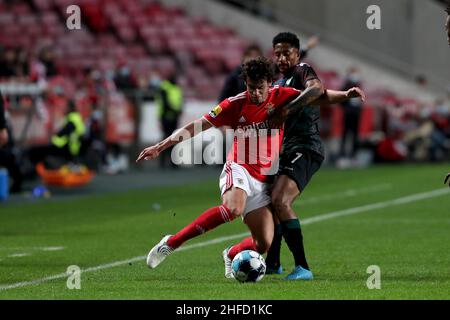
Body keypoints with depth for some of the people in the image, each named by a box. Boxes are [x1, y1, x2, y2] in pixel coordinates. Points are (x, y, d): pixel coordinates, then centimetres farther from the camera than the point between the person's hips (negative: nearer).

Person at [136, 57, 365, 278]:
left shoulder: (280, 96, 0)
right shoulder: (235, 104, -7)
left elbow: (318, 96, 2)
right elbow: (197, 126, -5)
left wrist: (345, 95, -17)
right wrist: (160, 147, -9)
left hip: (263, 181, 4)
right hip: (239, 169, -4)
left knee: (264, 245, -5)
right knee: (233, 208, -38)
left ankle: (231, 256, 30)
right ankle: (170, 243, -30)